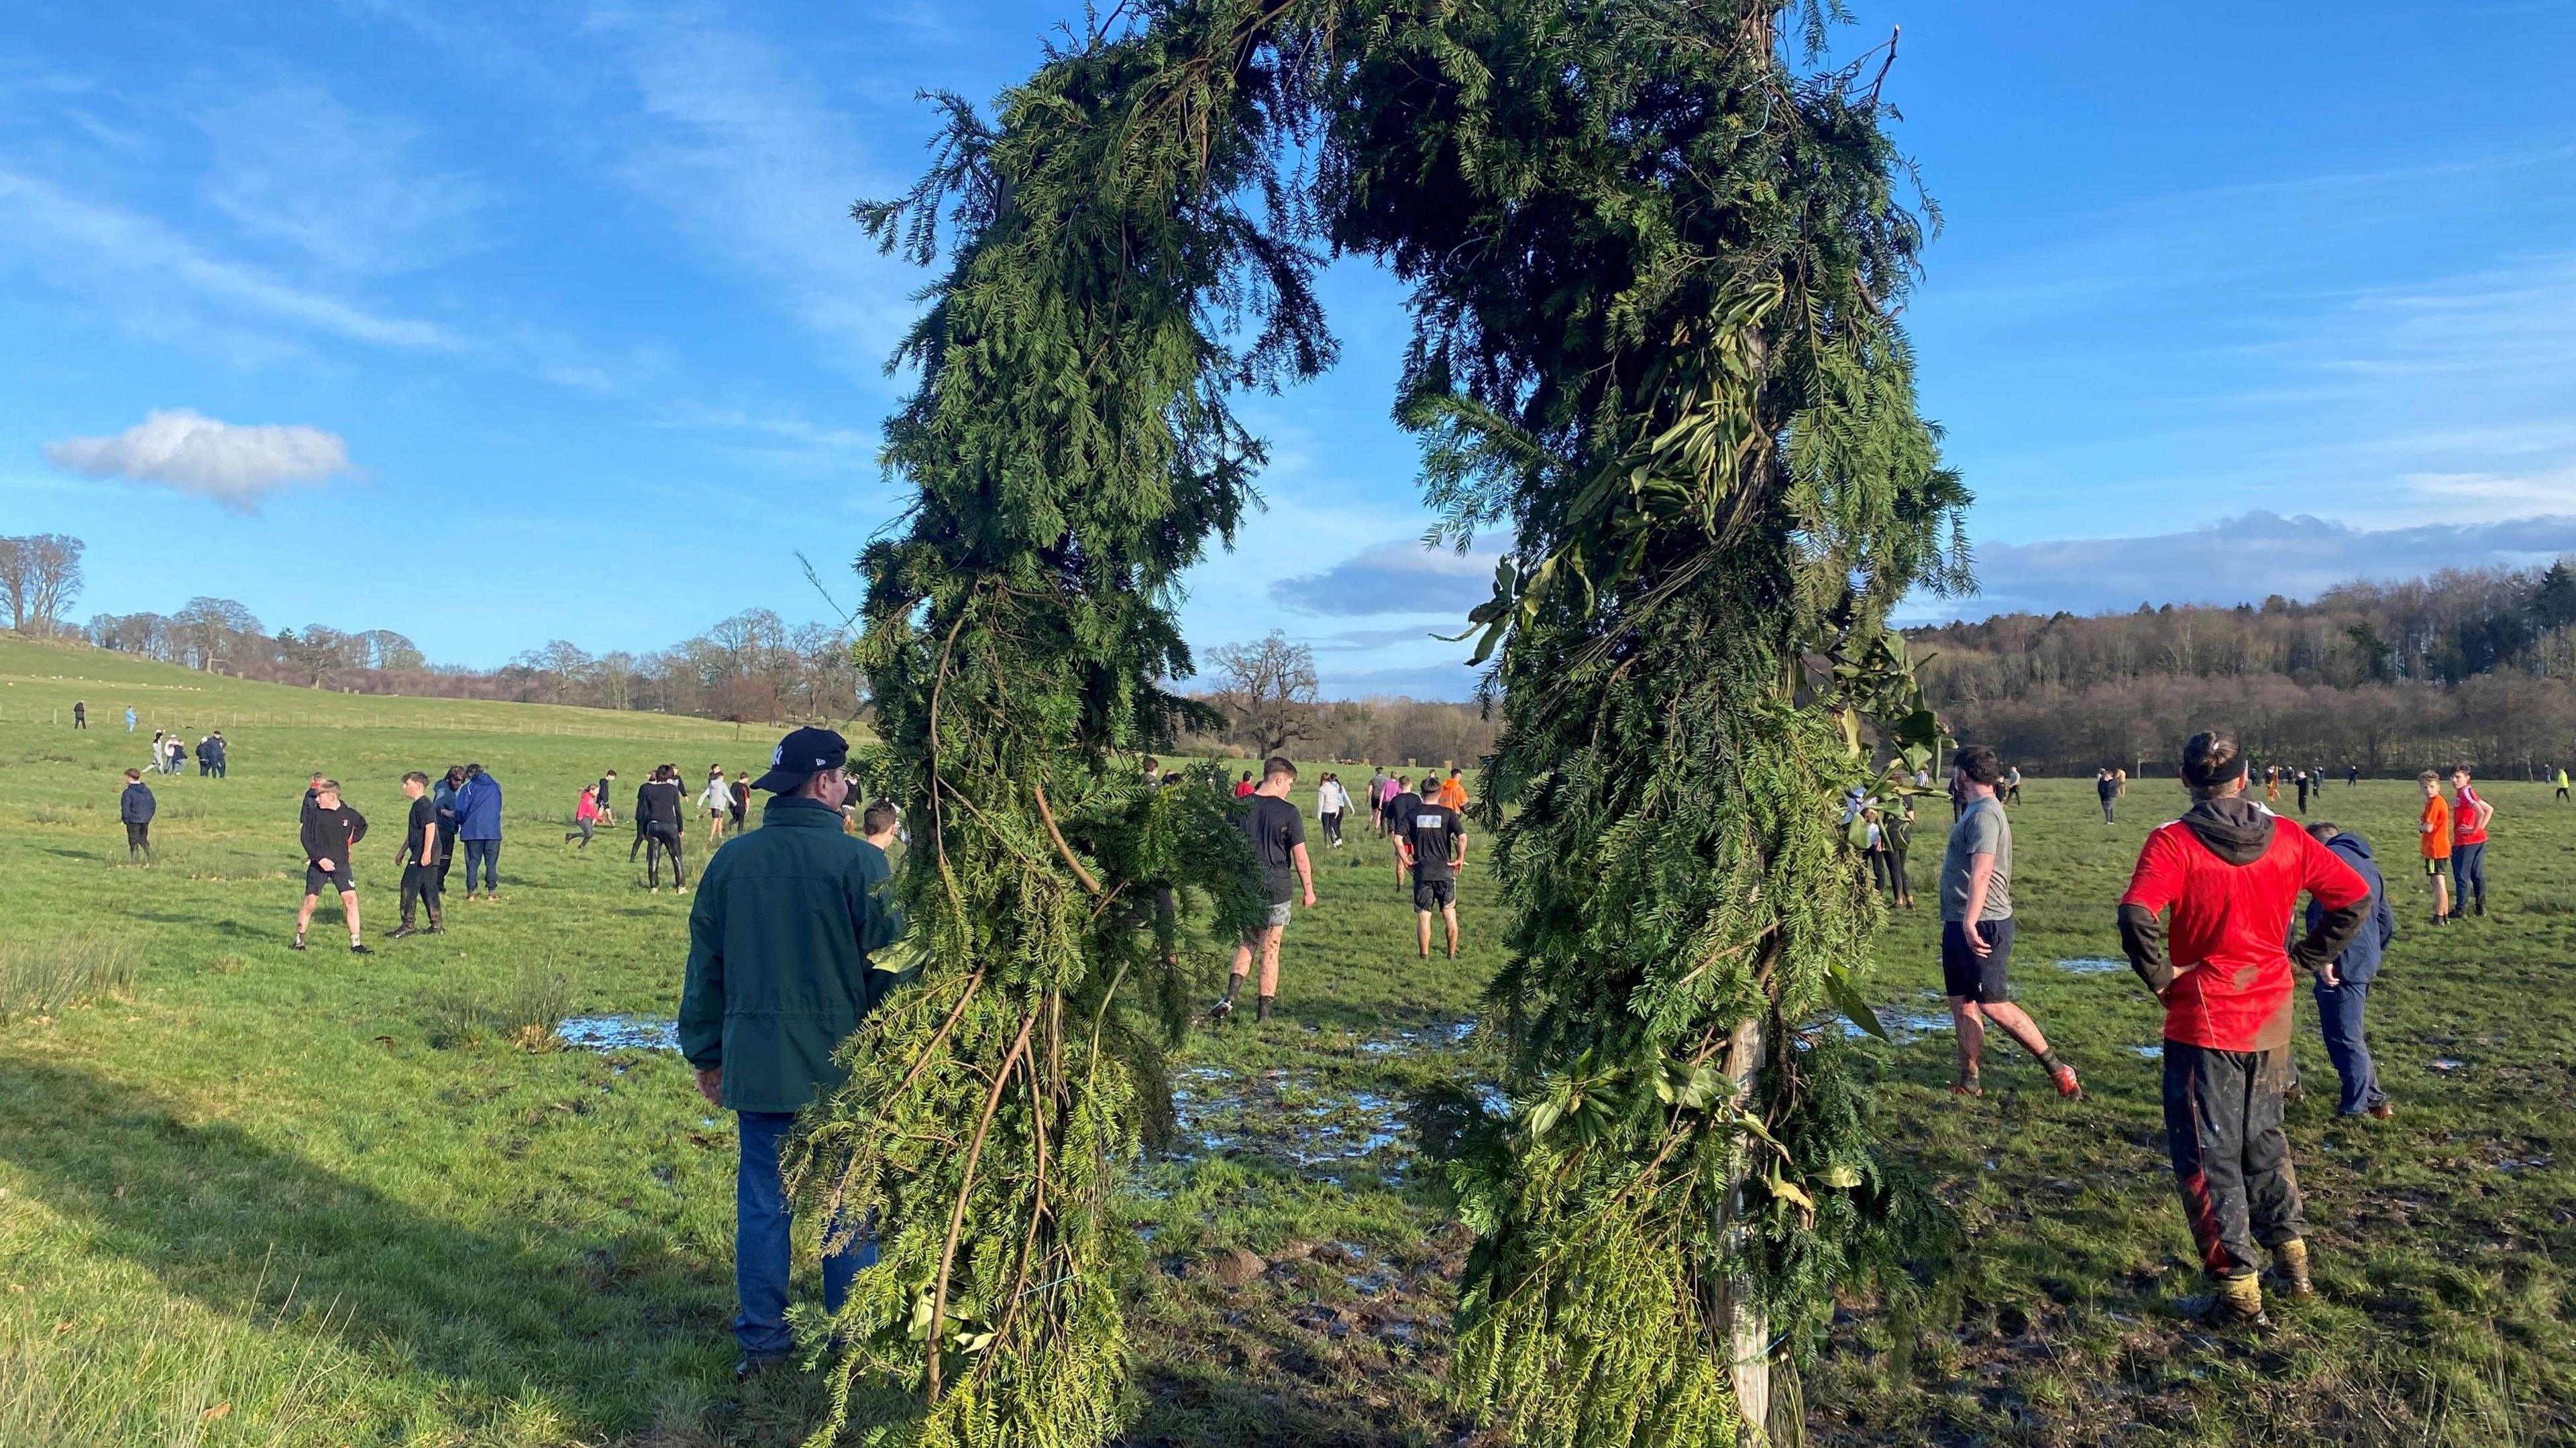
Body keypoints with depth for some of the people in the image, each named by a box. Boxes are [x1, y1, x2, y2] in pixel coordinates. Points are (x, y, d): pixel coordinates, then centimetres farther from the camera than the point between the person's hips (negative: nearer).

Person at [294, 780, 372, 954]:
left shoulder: (349, 814, 1)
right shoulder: (314, 813, -4)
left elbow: (363, 826, 23)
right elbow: (306, 838, -6)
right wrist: (320, 858, -15)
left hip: (341, 864, 1)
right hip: (318, 864, -1)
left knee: (351, 899, -7)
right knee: (310, 902, 0)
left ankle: (356, 944, -3)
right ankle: (299, 940, 17)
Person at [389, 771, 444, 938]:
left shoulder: (425, 804, -13)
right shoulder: (418, 805, 20)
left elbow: (430, 827, -24)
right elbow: (412, 833, 30)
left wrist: (427, 852, -29)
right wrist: (403, 851, 34)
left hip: (423, 856, -10)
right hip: (420, 854, 10)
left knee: (409, 886, -8)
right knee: (429, 889, 11)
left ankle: (408, 926, -6)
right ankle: (437, 926, 14)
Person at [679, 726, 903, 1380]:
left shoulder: (731, 860, 2)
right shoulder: (860, 861, -12)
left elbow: (705, 967, 9)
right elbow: (887, 967, -9)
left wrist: (706, 1054, 19)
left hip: (755, 1064, 3)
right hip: (843, 1068, -3)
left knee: (761, 1204, 12)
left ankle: (762, 1341, 20)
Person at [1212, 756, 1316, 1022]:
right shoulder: (1288, 812, -10)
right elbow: (1300, 858, -8)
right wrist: (1309, 890, 4)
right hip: (1277, 890, -3)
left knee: (1246, 943, 18)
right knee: (1270, 950, 7)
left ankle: (1230, 997, -1)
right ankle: (1264, 1010, 11)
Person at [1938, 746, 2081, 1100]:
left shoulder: (1984, 814, -16)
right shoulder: (1976, 811, 16)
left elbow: (1981, 873, -27)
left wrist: (1969, 923, -34)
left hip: (1982, 926, -10)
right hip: (1960, 924, 10)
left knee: (1994, 1005, -7)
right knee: (1962, 1004, 10)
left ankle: (2058, 1070, 2)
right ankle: (1968, 1083, 15)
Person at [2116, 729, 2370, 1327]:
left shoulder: (2173, 842, -16)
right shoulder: (2286, 837, 0)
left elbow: (2137, 917, -30)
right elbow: (2355, 896, 6)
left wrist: (2160, 975, -14)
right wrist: (2303, 958, 8)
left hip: (2203, 1024, -5)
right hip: (2272, 1022, 5)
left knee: (2208, 1155, 5)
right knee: (2264, 1139, 24)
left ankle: (2237, 1289, 8)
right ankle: (2292, 1257, 32)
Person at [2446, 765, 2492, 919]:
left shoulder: (2465, 792, -16)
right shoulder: (2462, 792, 10)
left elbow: (2480, 812, -29)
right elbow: (2489, 809, 17)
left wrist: (2474, 829, -17)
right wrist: (2481, 828, 8)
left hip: (2466, 841, -9)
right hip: (2479, 840, 9)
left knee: (2461, 874, -1)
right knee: (2477, 874, 15)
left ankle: (2461, 909, 4)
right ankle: (2481, 908, 22)